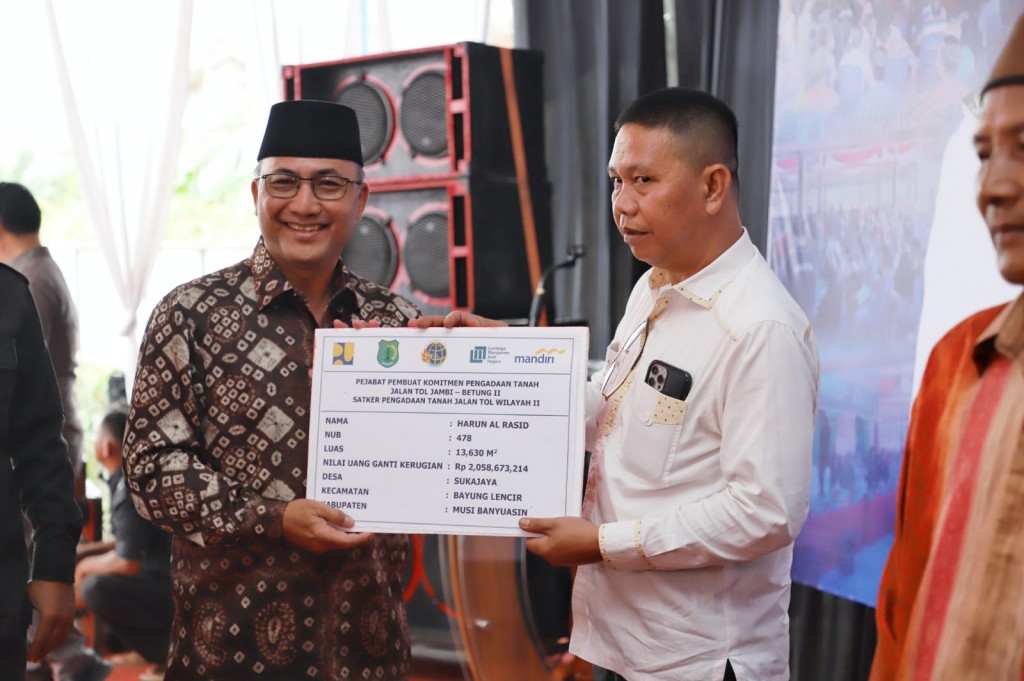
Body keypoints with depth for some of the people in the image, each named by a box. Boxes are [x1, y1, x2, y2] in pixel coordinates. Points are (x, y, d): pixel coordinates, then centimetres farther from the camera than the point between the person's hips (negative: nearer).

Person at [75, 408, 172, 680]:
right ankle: (170, 640, 10)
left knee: (95, 588, -26)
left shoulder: (130, 489, -18)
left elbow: (128, 563, -21)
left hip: (180, 588, -10)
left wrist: (84, 567, -3)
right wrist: (84, 552, 15)